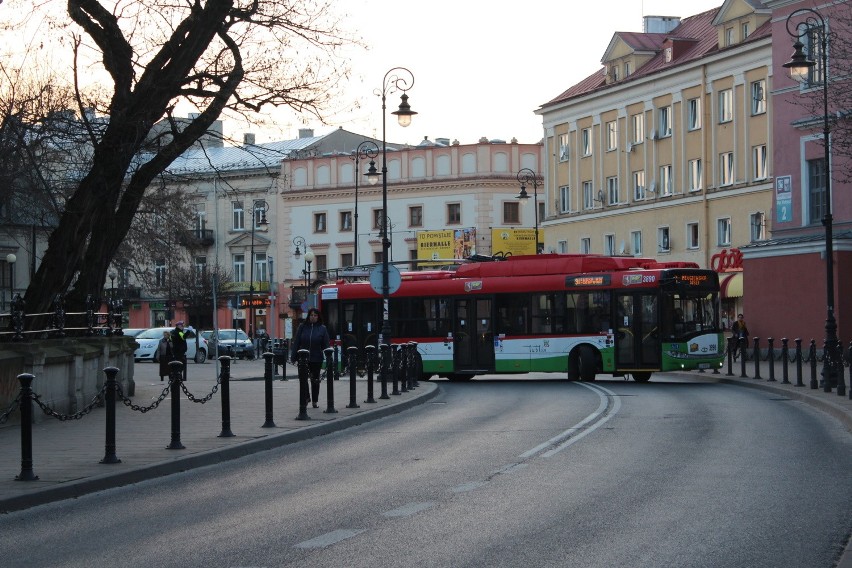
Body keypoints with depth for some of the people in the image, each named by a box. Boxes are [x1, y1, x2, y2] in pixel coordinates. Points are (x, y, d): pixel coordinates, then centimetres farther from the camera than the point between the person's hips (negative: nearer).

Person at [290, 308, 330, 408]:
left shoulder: (322, 329, 1)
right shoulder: (302, 327, 1)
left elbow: (326, 345, 1)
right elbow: (296, 343, 2)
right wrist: (293, 357, -2)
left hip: (316, 359, 0)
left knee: (315, 380, 9)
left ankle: (314, 401, 20)